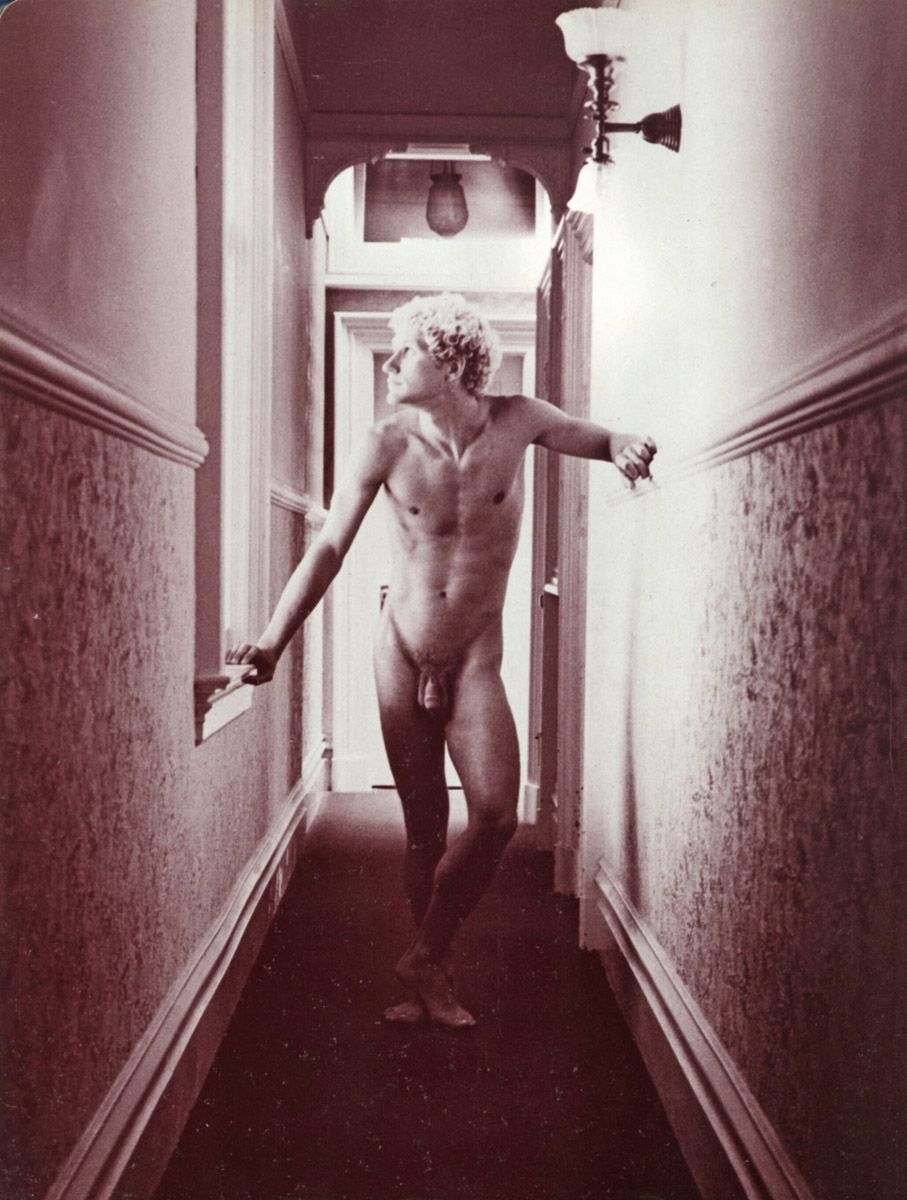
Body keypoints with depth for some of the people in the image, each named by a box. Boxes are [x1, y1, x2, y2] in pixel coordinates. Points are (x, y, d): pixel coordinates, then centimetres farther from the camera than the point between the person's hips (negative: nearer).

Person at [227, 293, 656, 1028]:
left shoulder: (516, 421, -6)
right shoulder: (387, 447, -8)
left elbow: (595, 439, 11)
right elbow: (328, 551, -7)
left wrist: (626, 447, -14)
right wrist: (273, 644, -14)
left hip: (476, 662, 0)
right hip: (402, 654, 0)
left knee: (496, 817, -16)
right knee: (424, 830, 6)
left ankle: (426, 959, 5)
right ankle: (435, 978, 24)